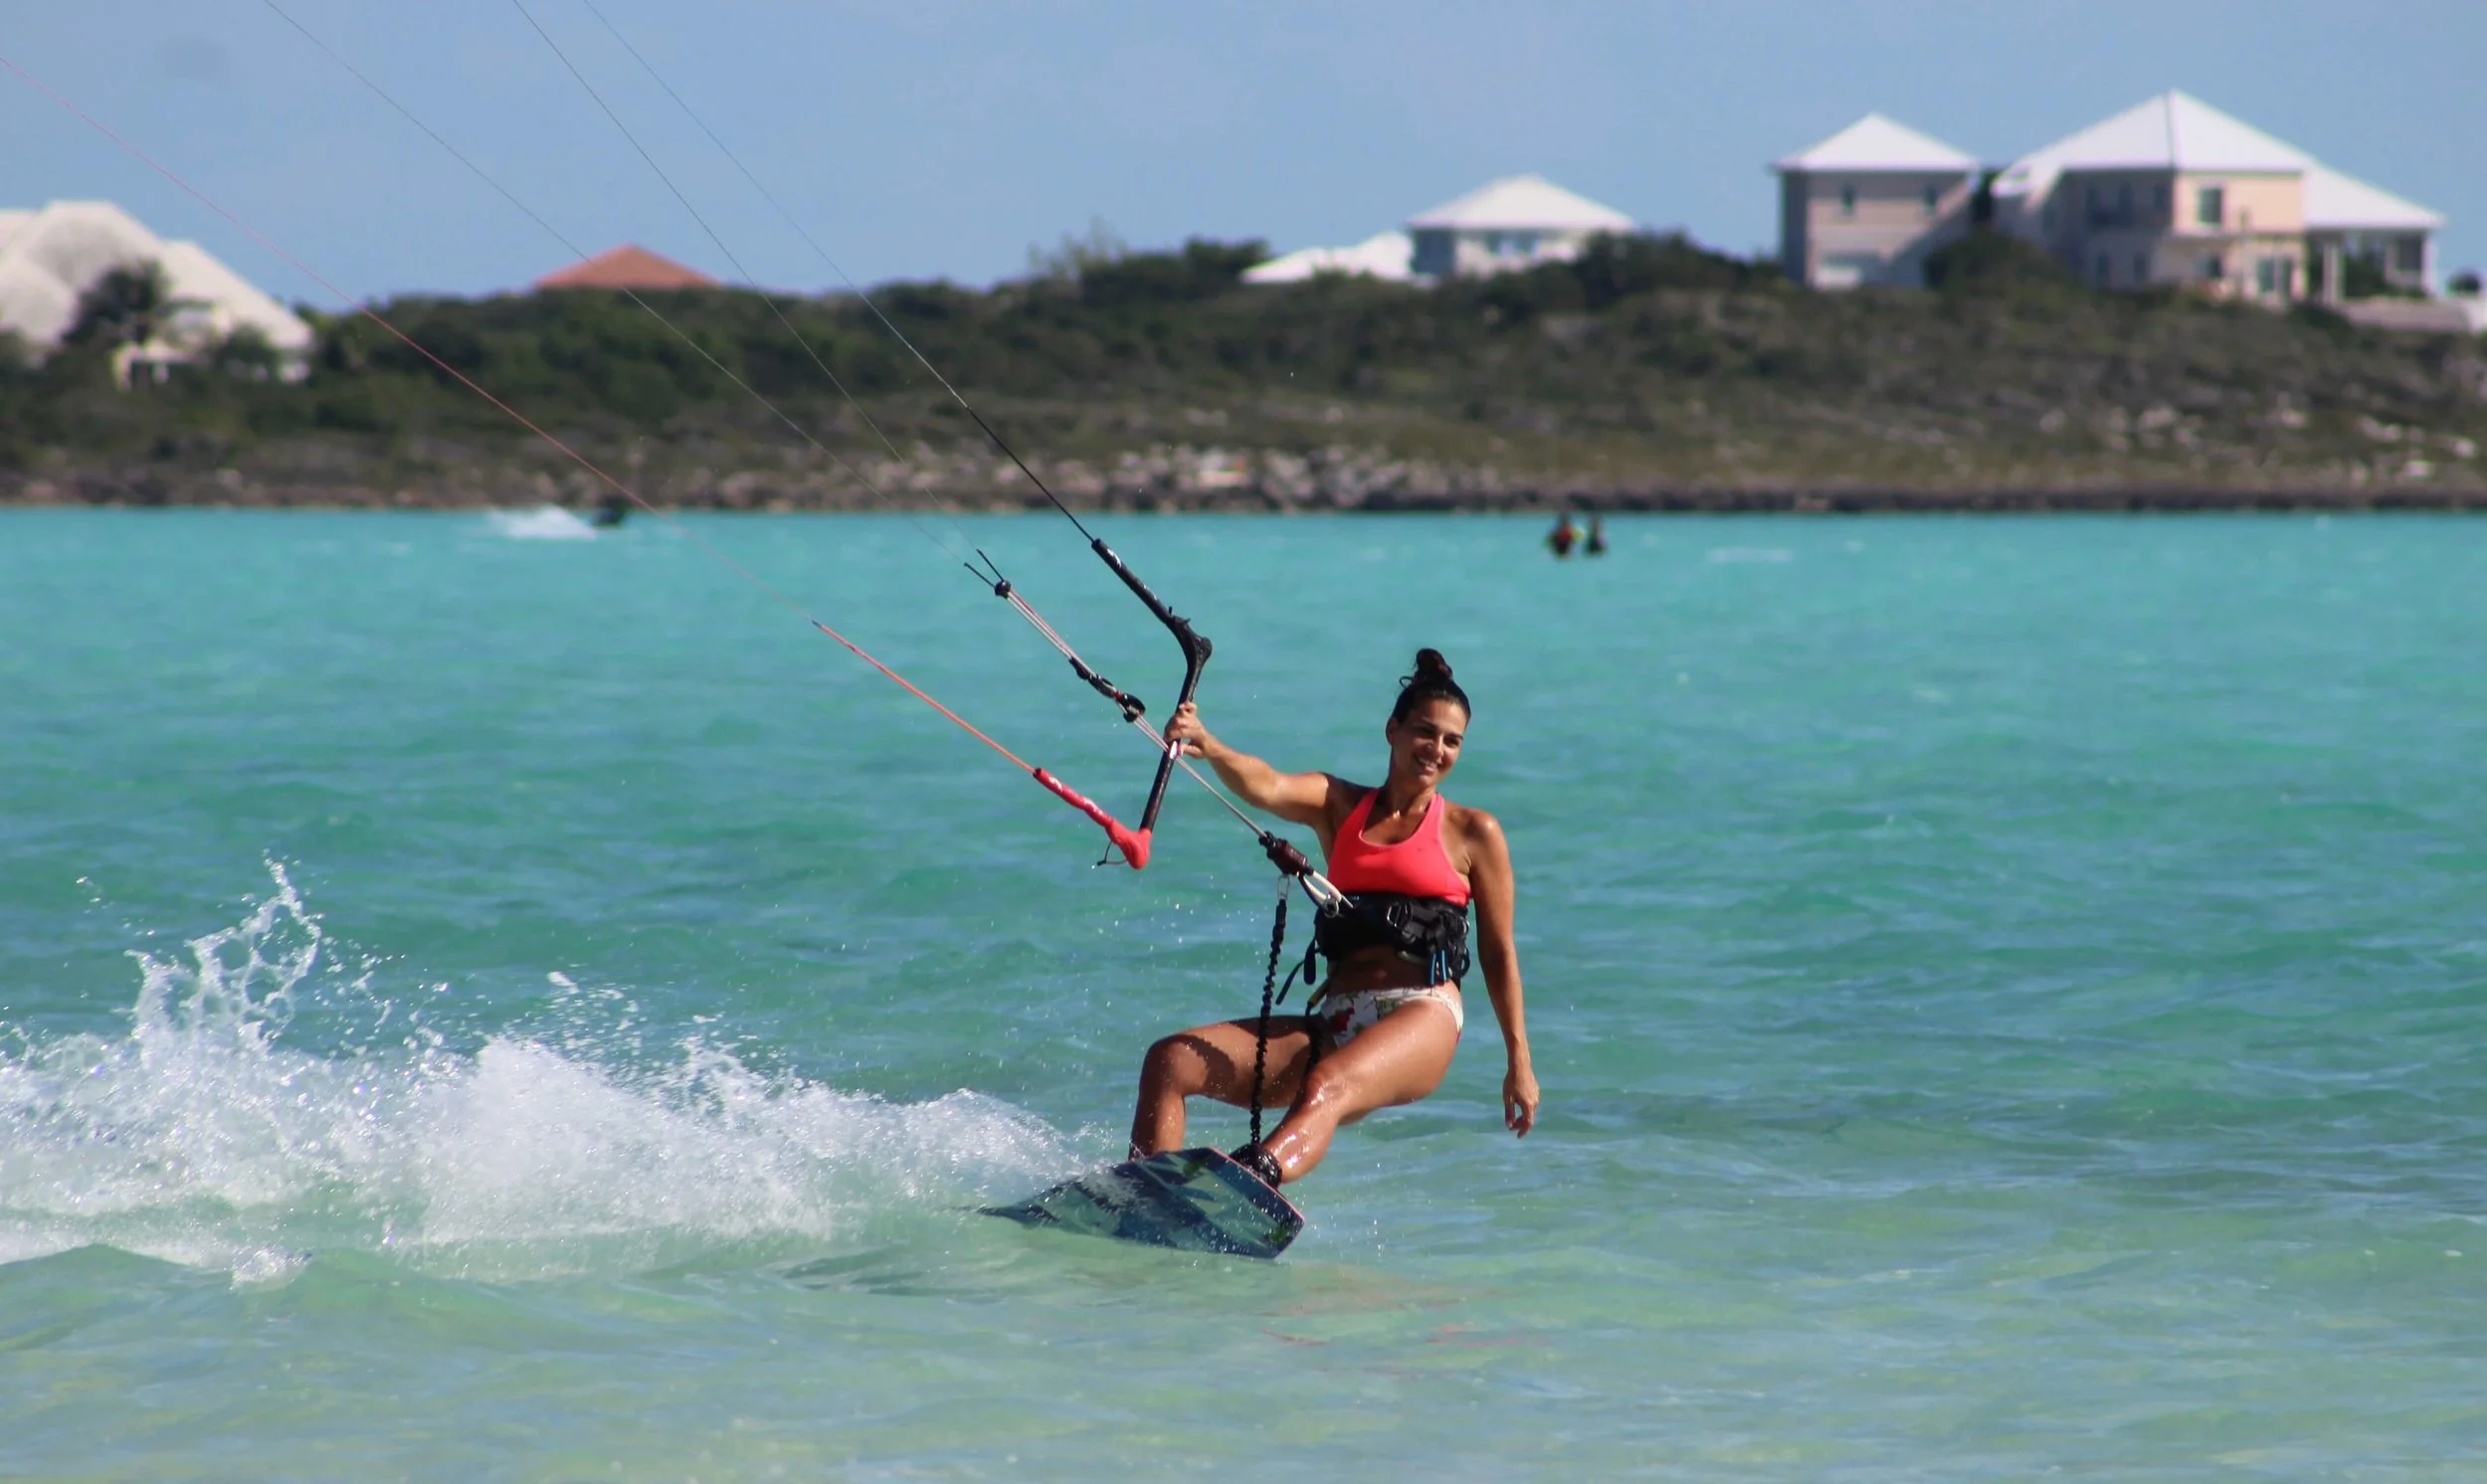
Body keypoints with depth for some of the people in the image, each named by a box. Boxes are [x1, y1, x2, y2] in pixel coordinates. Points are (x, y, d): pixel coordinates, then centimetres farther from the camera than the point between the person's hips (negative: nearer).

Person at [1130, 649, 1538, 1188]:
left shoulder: (1472, 833, 10)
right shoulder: (1338, 805, 17)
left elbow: (1498, 953, 12)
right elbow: (1265, 787, -3)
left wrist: (1519, 1062, 9)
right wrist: (1207, 747, -25)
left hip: (1421, 1018, -5)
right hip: (1335, 1022, 5)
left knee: (1329, 1085, -39)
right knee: (1170, 1061, -12)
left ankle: (1251, 1180, -67)